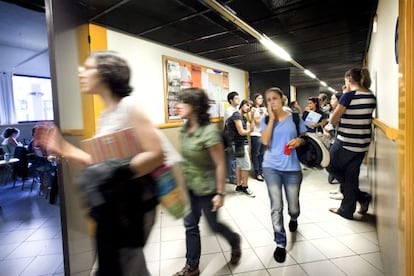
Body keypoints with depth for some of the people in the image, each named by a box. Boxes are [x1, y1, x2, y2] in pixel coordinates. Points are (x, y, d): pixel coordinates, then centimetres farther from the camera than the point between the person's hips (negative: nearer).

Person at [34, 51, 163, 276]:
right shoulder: (104, 115, 9)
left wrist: (118, 174, -28)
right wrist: (63, 149, 7)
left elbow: (156, 154, -22)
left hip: (131, 203, -8)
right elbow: (102, 163, 10)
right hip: (109, 206, 8)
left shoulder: (128, 107, -15)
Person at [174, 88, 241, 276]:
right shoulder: (184, 129, -1)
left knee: (213, 224, 13)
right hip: (189, 186, 7)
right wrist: (182, 180, 15)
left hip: (206, 188, -6)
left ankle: (234, 241, 45)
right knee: (190, 225, 14)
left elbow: (220, 164, -20)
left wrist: (220, 193, -18)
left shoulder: (209, 131, -24)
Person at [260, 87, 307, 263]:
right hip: (271, 167, 0)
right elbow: (265, 141, -13)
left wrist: (299, 141, -14)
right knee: (276, 207, -2)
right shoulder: (266, 120, 2)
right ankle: (280, 243, 16)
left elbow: (305, 138, 10)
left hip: (292, 168, 1)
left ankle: (293, 218, 50)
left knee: (293, 207, 12)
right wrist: (272, 118, -12)